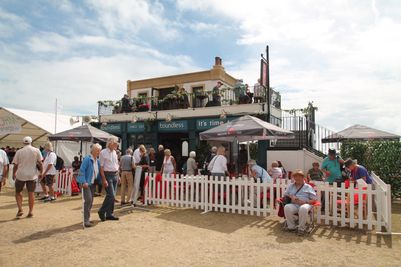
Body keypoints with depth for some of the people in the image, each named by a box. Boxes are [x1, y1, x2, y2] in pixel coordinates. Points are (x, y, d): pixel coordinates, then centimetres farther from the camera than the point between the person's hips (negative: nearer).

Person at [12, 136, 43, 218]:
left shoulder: (19, 152, -2)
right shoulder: (36, 150, -3)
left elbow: (15, 165, 3)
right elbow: (40, 163, -3)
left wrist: (14, 174, 17)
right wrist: (41, 172, 7)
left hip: (20, 175, 0)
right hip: (32, 175, 0)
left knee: (18, 192, 16)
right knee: (31, 193, 6)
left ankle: (20, 209, 5)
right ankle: (31, 211, 9)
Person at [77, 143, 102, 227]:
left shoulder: (97, 161, 9)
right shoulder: (87, 159, -13)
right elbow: (82, 170, -17)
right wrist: (84, 182, -22)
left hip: (92, 183, 8)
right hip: (86, 183, -8)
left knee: (90, 201, 12)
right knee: (88, 200, -13)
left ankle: (87, 219, 24)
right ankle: (86, 221, -8)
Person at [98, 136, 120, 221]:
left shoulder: (114, 152, 12)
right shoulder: (103, 152, -10)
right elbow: (101, 167, -12)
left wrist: (118, 175, 14)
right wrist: (104, 179, -17)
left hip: (115, 175, 7)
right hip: (107, 175, -7)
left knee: (112, 196, 11)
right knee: (111, 196, -11)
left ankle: (109, 214, 20)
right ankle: (102, 211, 8)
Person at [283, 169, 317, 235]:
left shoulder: (308, 187, 16)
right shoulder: (291, 186, 26)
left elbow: (314, 199, 9)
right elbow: (285, 195, 20)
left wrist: (305, 202, -10)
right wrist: (291, 197, -2)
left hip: (305, 204, -2)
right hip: (293, 204, 2)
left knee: (303, 209, -40)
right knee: (287, 207, -34)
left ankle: (301, 228, -22)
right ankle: (291, 226, -17)